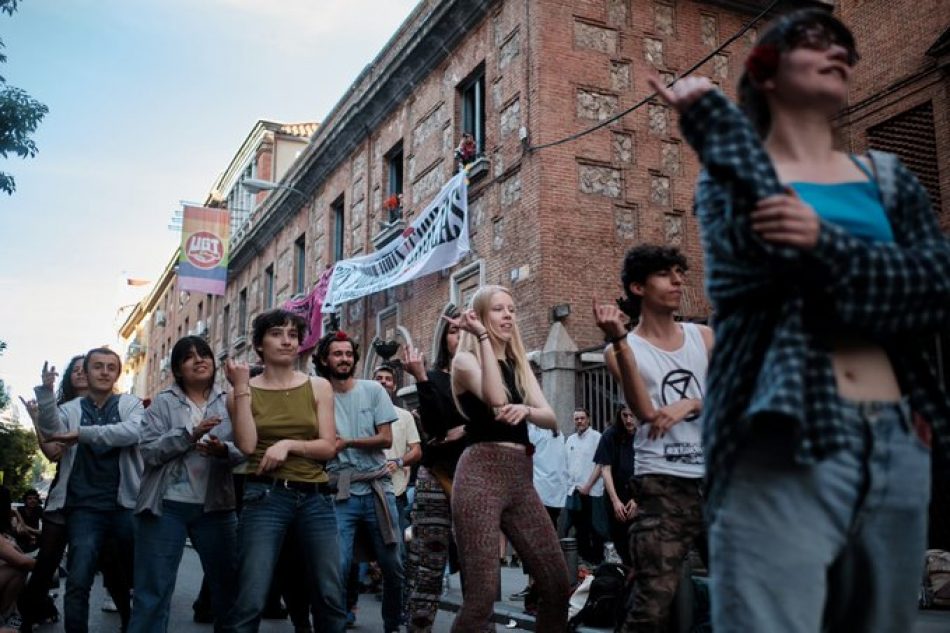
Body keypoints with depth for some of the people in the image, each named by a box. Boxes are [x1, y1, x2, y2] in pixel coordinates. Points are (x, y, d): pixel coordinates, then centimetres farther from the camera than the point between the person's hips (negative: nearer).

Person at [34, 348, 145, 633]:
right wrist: (46, 391, -27)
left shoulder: (131, 404, 6)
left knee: (136, 576, 11)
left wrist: (82, 434, -20)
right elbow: (51, 429, -12)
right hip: (85, 507, 0)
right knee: (78, 582, -8)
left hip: (126, 504, 0)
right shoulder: (70, 409, 10)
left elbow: (133, 431, -15)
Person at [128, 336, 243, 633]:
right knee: (153, 589, 2)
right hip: (167, 506, -2)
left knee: (228, 585, 10)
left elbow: (243, 451, 1)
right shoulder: (163, 402, 3)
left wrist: (223, 450, -21)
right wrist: (190, 435, -20)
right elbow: (148, 451, -9)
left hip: (215, 507, 2)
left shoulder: (228, 403, 8)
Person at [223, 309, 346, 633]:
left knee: (331, 596, 4)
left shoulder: (319, 387, 7)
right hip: (265, 497, -2)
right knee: (250, 600, -7)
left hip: (315, 497, 2)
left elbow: (328, 447, 1)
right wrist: (241, 388, -9)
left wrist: (288, 444, -14)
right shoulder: (244, 390, 5)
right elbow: (247, 445, -10)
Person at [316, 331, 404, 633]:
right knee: (336, 568, -10)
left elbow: (386, 439, -2)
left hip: (377, 488, 2)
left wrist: (346, 442, -10)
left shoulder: (373, 390, 4)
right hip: (339, 493, -2)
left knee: (393, 567, 8)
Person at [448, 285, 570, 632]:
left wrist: (526, 410, -16)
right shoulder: (465, 360, 1)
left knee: (557, 582, 5)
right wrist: (483, 336, -14)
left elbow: (551, 418, 6)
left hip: (521, 478, 7)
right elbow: (496, 399, -20)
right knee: (482, 593, -11)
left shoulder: (519, 365, 20)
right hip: (481, 473, -6)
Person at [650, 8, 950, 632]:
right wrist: (709, 113, -4)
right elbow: (768, 251, -14)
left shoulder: (889, 178, 18)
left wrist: (826, 243, -16)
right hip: (785, 439, -4)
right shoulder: (737, 176, 9)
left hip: (898, 444, 5)